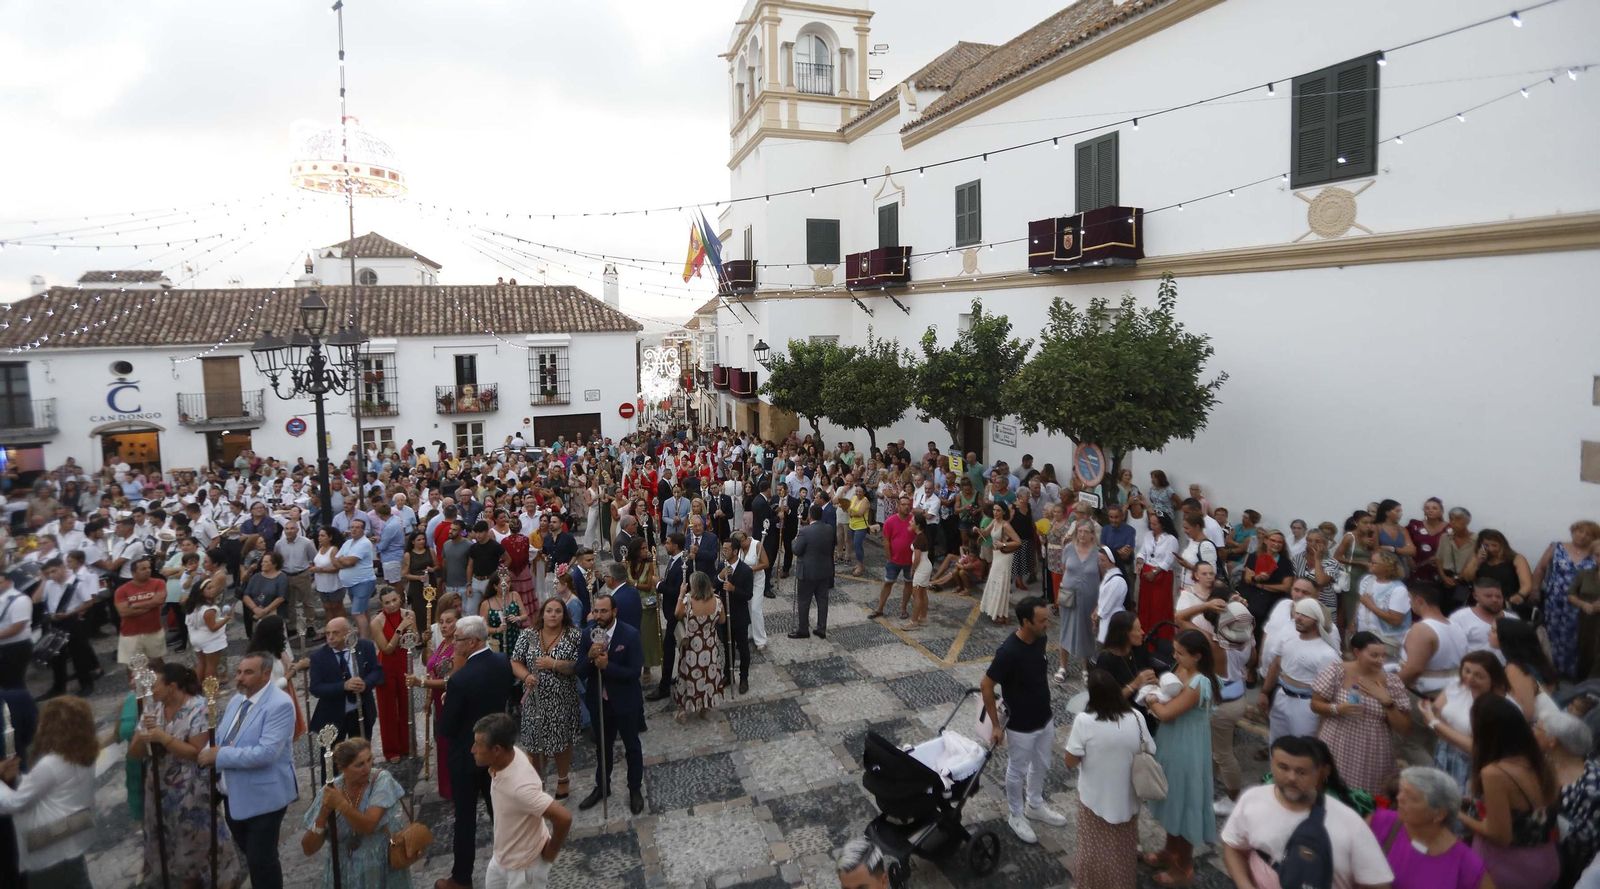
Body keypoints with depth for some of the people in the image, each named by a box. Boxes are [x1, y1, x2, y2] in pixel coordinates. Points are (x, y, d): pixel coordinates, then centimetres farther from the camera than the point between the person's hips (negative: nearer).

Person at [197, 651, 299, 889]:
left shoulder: (280, 704, -22)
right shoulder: (237, 698, 6)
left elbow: (266, 752, -30)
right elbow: (220, 737, 14)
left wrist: (220, 756, -23)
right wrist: (210, 751, -8)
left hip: (263, 797, -8)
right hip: (234, 795, 9)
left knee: (261, 860, 1)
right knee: (248, 854, 24)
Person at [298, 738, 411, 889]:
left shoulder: (381, 779, -12)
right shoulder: (329, 792, -6)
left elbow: (368, 826, -23)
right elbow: (308, 849, -7)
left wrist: (341, 804, -32)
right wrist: (323, 814, -21)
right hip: (344, 871, 1)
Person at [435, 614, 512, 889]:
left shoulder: (460, 679, -30)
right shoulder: (502, 663, -10)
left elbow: (444, 730, -21)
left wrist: (446, 702, -2)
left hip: (467, 755, -6)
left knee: (465, 816, 10)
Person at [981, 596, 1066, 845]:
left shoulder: (1040, 639, -8)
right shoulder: (1008, 652, -32)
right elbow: (986, 686, -23)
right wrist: (996, 726, -17)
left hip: (1044, 719, 7)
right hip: (1021, 726, -7)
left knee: (1041, 766, 25)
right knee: (1018, 771, 14)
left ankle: (1035, 806, 47)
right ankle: (1016, 816, 36)